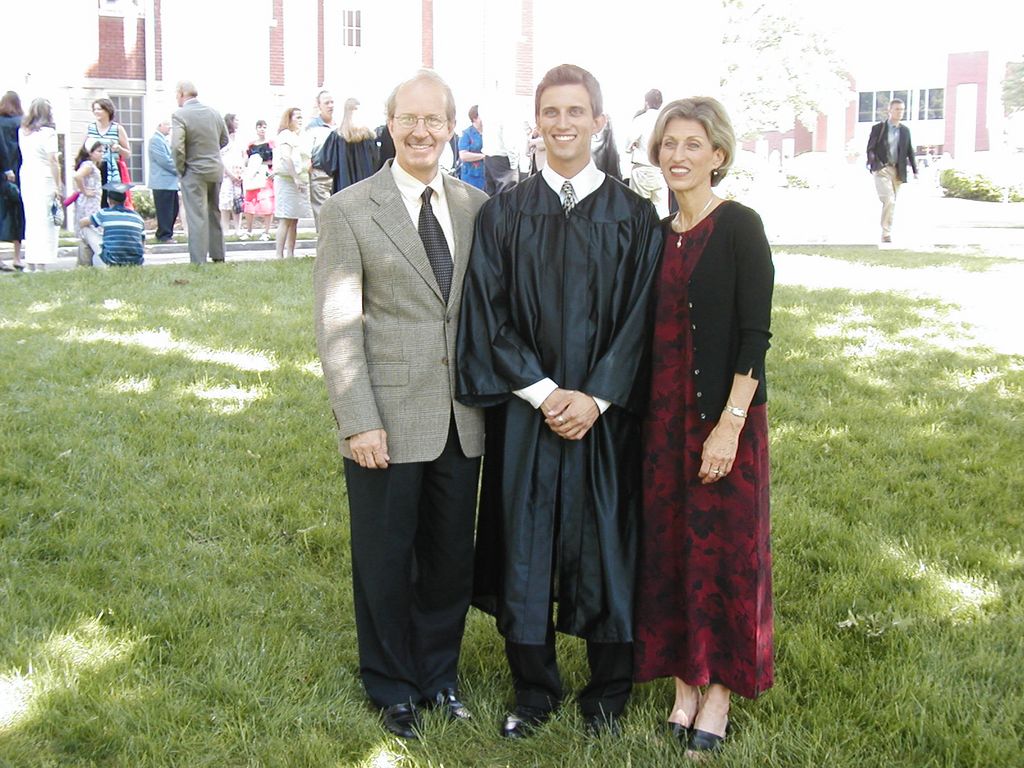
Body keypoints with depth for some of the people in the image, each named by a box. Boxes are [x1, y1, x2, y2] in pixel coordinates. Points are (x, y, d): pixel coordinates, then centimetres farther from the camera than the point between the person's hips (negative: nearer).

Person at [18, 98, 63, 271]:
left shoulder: (22, 132, 10)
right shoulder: (48, 133, -8)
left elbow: (22, 155, 7)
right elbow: (53, 162, -10)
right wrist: (58, 187, -8)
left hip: (26, 178, 6)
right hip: (45, 179, -6)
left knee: (30, 221, 12)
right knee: (45, 222, -3)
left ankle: (31, 263, 13)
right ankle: (41, 263, -8)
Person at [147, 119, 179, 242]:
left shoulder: (164, 140, 19)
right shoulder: (155, 140, -11)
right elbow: (164, 160, -17)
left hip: (171, 182, 10)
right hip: (163, 182, -10)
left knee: (173, 210, 11)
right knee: (165, 211, -6)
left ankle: (168, 234, 17)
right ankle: (164, 236, -1)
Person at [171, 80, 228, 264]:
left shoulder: (180, 115, -15)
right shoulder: (214, 112, 5)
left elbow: (177, 147, -22)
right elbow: (224, 139, 15)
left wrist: (180, 169, -9)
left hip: (194, 172, -6)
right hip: (216, 170, 6)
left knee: (197, 217, -3)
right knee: (214, 213, 17)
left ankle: (198, 261, -3)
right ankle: (218, 256, 23)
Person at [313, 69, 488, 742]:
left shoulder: (477, 206, 6)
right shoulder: (349, 210, -5)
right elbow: (337, 325, -9)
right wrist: (359, 422, -15)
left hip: (462, 419, 4)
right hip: (387, 421, -3)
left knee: (452, 556, 14)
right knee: (386, 561, 10)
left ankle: (440, 673, 35)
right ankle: (393, 687, 29)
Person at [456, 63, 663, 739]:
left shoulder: (633, 217, 1)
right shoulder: (504, 214, 1)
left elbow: (640, 319, -2)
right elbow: (488, 316, -3)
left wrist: (595, 399, -12)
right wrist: (546, 393, -12)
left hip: (606, 414, 0)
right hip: (524, 410, 1)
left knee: (605, 546, 7)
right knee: (525, 546, 7)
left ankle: (608, 695, 23)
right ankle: (534, 690, 23)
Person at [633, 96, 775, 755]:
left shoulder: (739, 227, -9)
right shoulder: (658, 234, 8)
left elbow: (756, 335, -13)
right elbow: (651, 331, 12)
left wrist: (730, 425, -18)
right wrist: (645, 413, 6)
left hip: (725, 416, -5)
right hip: (663, 414, 6)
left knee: (723, 549, 4)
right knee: (667, 547, 10)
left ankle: (719, 690, 18)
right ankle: (683, 681, 24)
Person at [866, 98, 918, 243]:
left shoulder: (905, 131, 13)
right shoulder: (878, 128, 1)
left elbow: (910, 151, 15)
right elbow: (870, 149, -2)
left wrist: (915, 170, 7)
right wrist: (874, 165, -19)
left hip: (897, 171, 4)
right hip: (882, 170, -4)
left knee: (892, 203, 7)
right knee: (888, 200, -18)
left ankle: (886, 233, 16)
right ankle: (886, 233, -17)